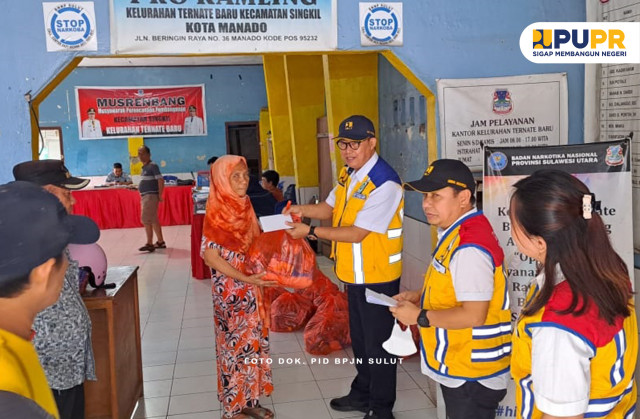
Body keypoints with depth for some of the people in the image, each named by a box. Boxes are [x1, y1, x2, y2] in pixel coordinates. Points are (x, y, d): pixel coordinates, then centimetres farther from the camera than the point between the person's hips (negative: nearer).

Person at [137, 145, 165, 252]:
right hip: (145, 196, 9)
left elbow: (161, 180, -18)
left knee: (146, 219, -10)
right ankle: (161, 242, 20)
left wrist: (160, 196, -17)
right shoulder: (145, 167, 13)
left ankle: (149, 244, -6)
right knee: (153, 220, 13)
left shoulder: (152, 166, -12)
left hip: (151, 196, -9)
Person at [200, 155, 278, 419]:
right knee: (235, 345, 3)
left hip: (250, 288, 7)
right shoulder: (216, 212, -17)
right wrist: (245, 279, -21)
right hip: (230, 290, -7)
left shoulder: (244, 205, 6)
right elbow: (210, 256, -19)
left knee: (252, 342, 14)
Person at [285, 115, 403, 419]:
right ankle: (362, 394, 42)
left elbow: (357, 233, -25)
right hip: (354, 274, 9)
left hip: (377, 277, -9)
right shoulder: (348, 174, 5)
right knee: (359, 338, 23)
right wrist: (302, 210, -8)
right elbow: (329, 208, 12)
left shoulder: (384, 183, -24)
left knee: (378, 343, 7)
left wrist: (311, 231, -23)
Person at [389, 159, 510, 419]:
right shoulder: (458, 233, 6)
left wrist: (420, 316, -20)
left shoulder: (470, 248, -27)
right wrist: (420, 296, 5)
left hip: (472, 373, -10)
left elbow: (473, 315, -29)